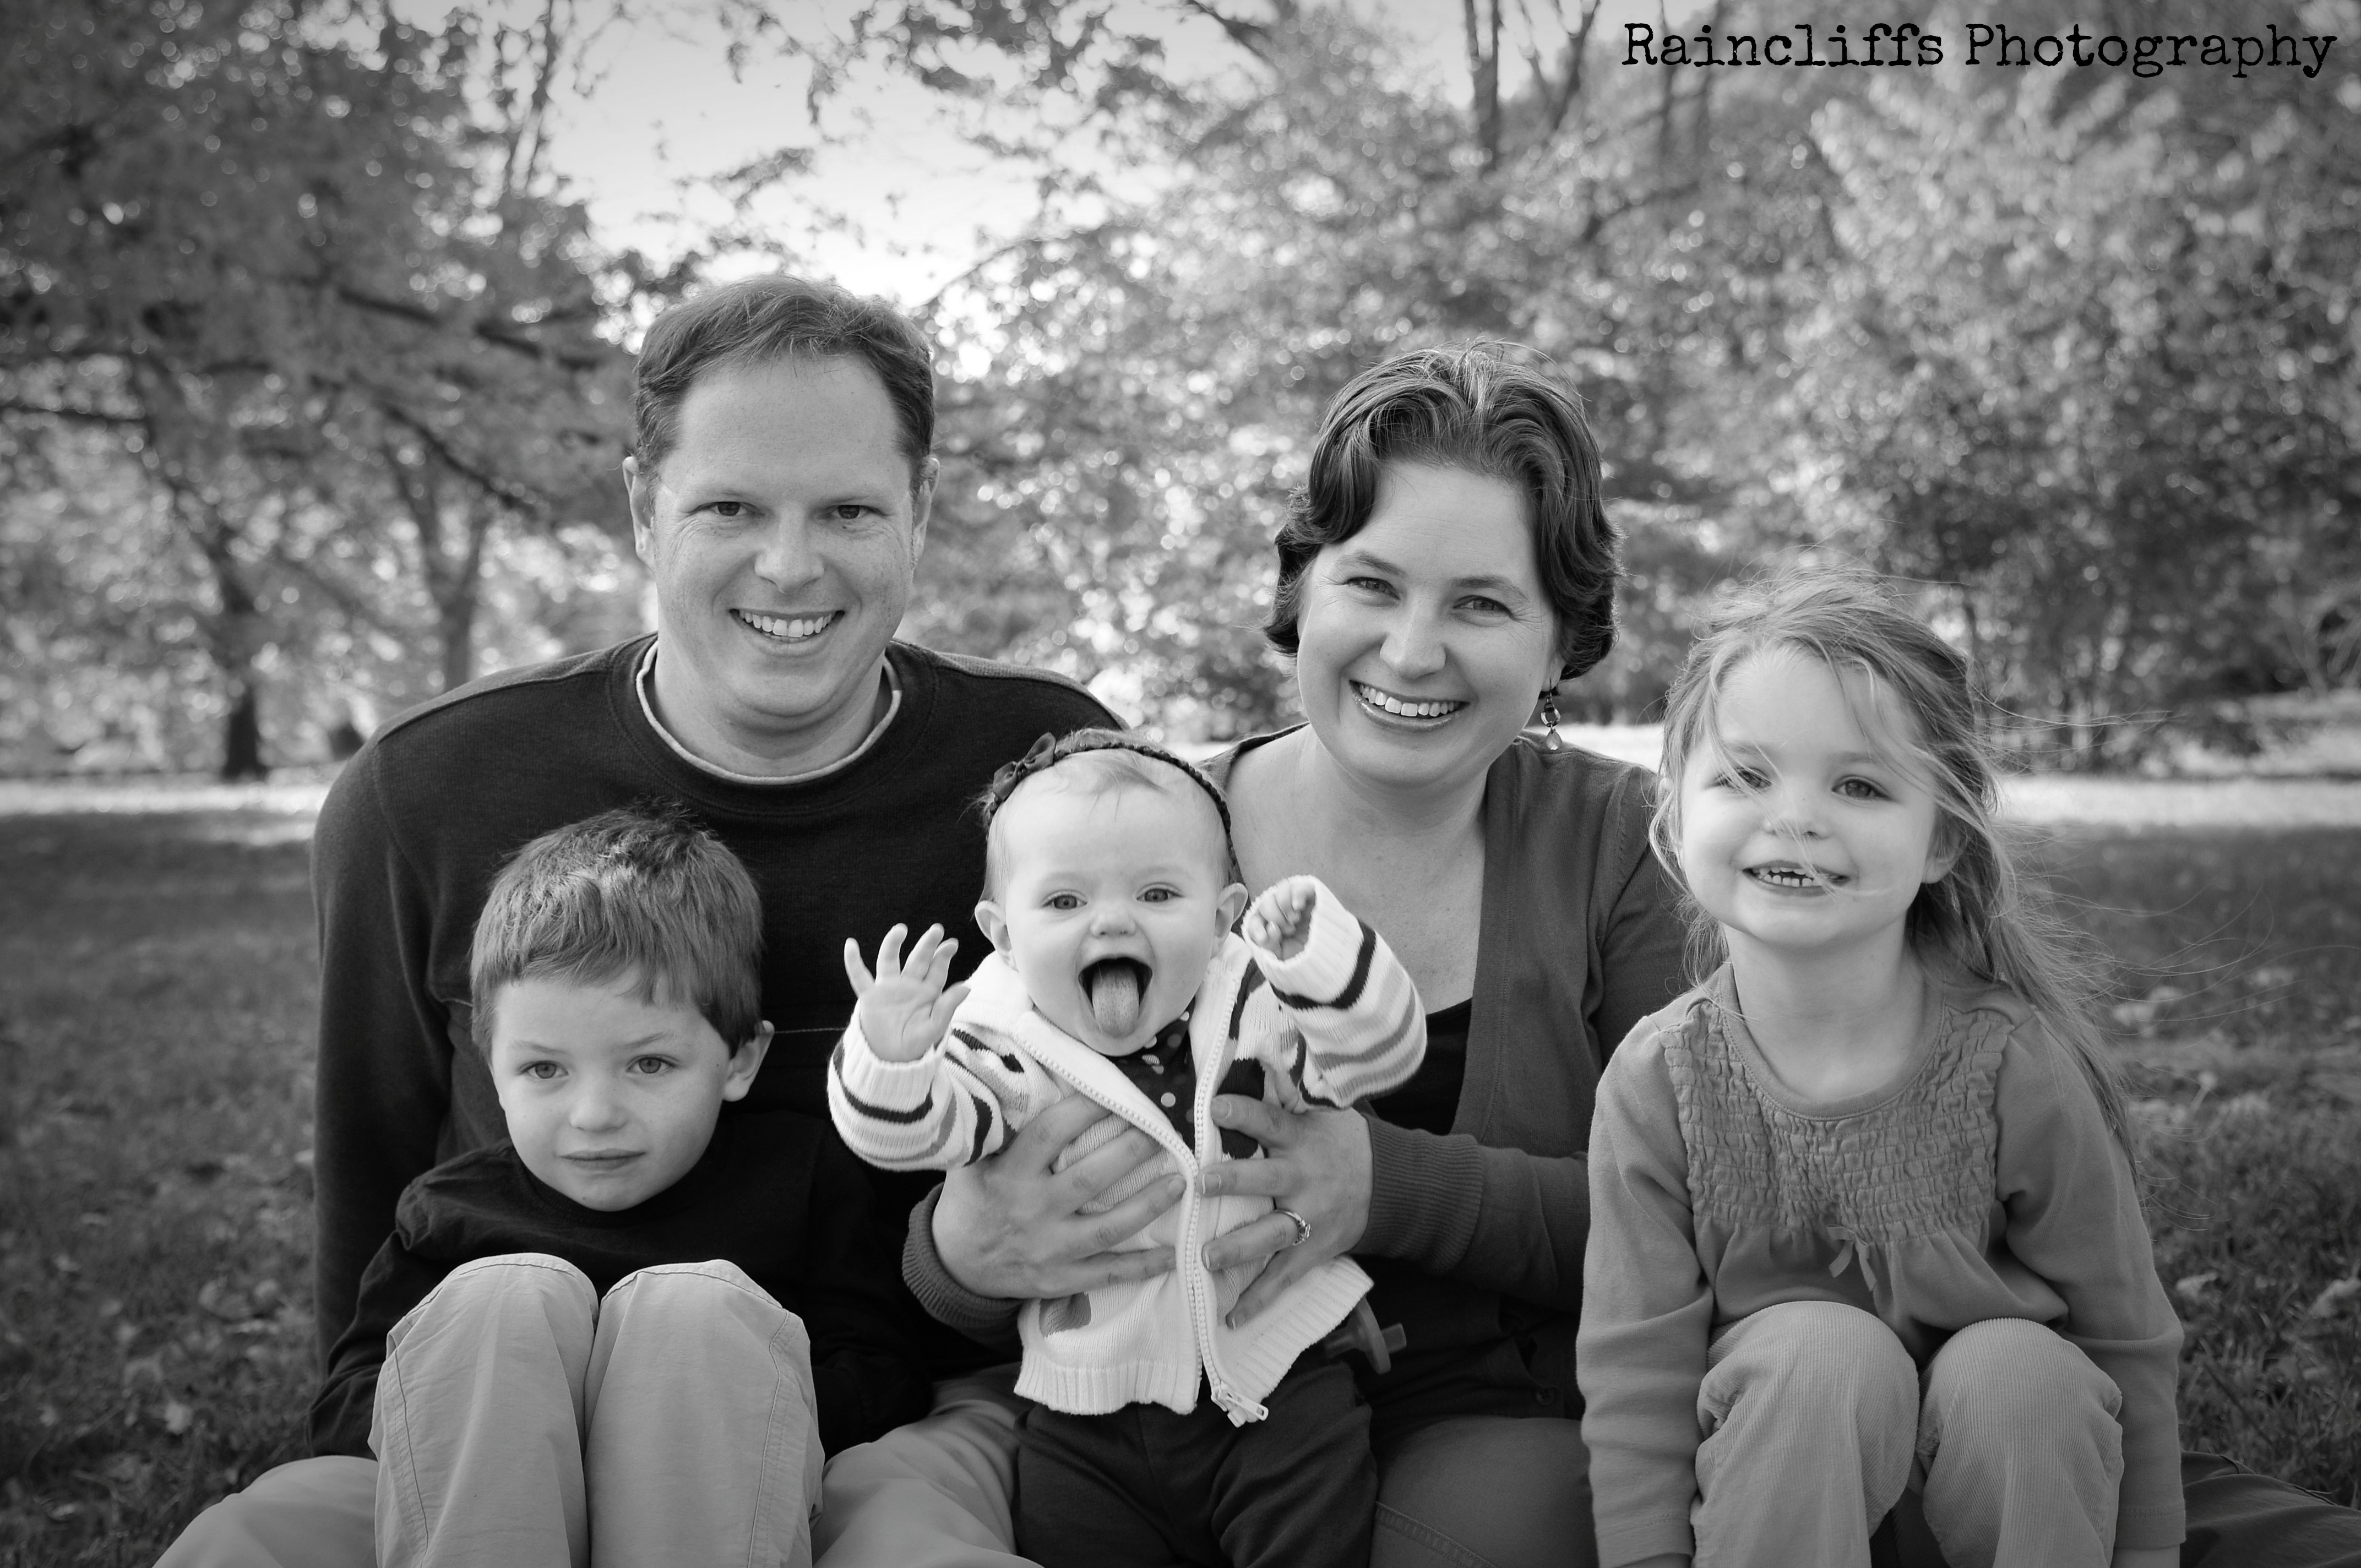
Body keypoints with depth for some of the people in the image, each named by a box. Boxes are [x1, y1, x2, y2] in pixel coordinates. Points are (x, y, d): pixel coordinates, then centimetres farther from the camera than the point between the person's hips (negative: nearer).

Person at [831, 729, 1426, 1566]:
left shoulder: (1258, 1008, -4)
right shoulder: (1008, 1051, -6)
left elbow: (1380, 1050, -14)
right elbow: (915, 1133, -17)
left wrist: (1318, 954, -32)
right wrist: (888, 1060, -39)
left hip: (1275, 1380, 0)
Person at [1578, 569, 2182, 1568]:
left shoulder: (2013, 1066, -15)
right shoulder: (1656, 1084, -13)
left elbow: (2127, 1343, -4)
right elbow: (1635, 1377, -12)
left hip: (2005, 1472, 1)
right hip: (1762, 1476, -1)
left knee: (2019, 1370, -30)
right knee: (1823, 1351, -31)